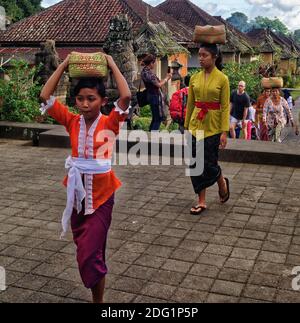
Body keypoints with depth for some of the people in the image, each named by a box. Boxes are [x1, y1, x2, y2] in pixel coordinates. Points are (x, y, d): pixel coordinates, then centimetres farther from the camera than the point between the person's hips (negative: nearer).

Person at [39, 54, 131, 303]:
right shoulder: (72, 122, -1)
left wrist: (112, 65, -15)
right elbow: (46, 96, -8)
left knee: (89, 254, -6)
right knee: (86, 252, 18)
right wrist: (65, 65, -8)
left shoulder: (110, 123, -10)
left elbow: (126, 97, -25)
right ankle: (97, 293, 39)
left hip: (101, 195, -4)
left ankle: (99, 299, 15)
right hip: (77, 193, 4)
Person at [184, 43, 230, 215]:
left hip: (212, 126, -4)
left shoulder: (222, 79, -7)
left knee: (209, 163, -2)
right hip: (196, 124, 5)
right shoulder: (195, 78, 5)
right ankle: (202, 202, 16)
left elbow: (225, 107, -8)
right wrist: (187, 126, 12)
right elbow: (190, 104, 10)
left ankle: (223, 183, 32)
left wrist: (224, 132, -13)